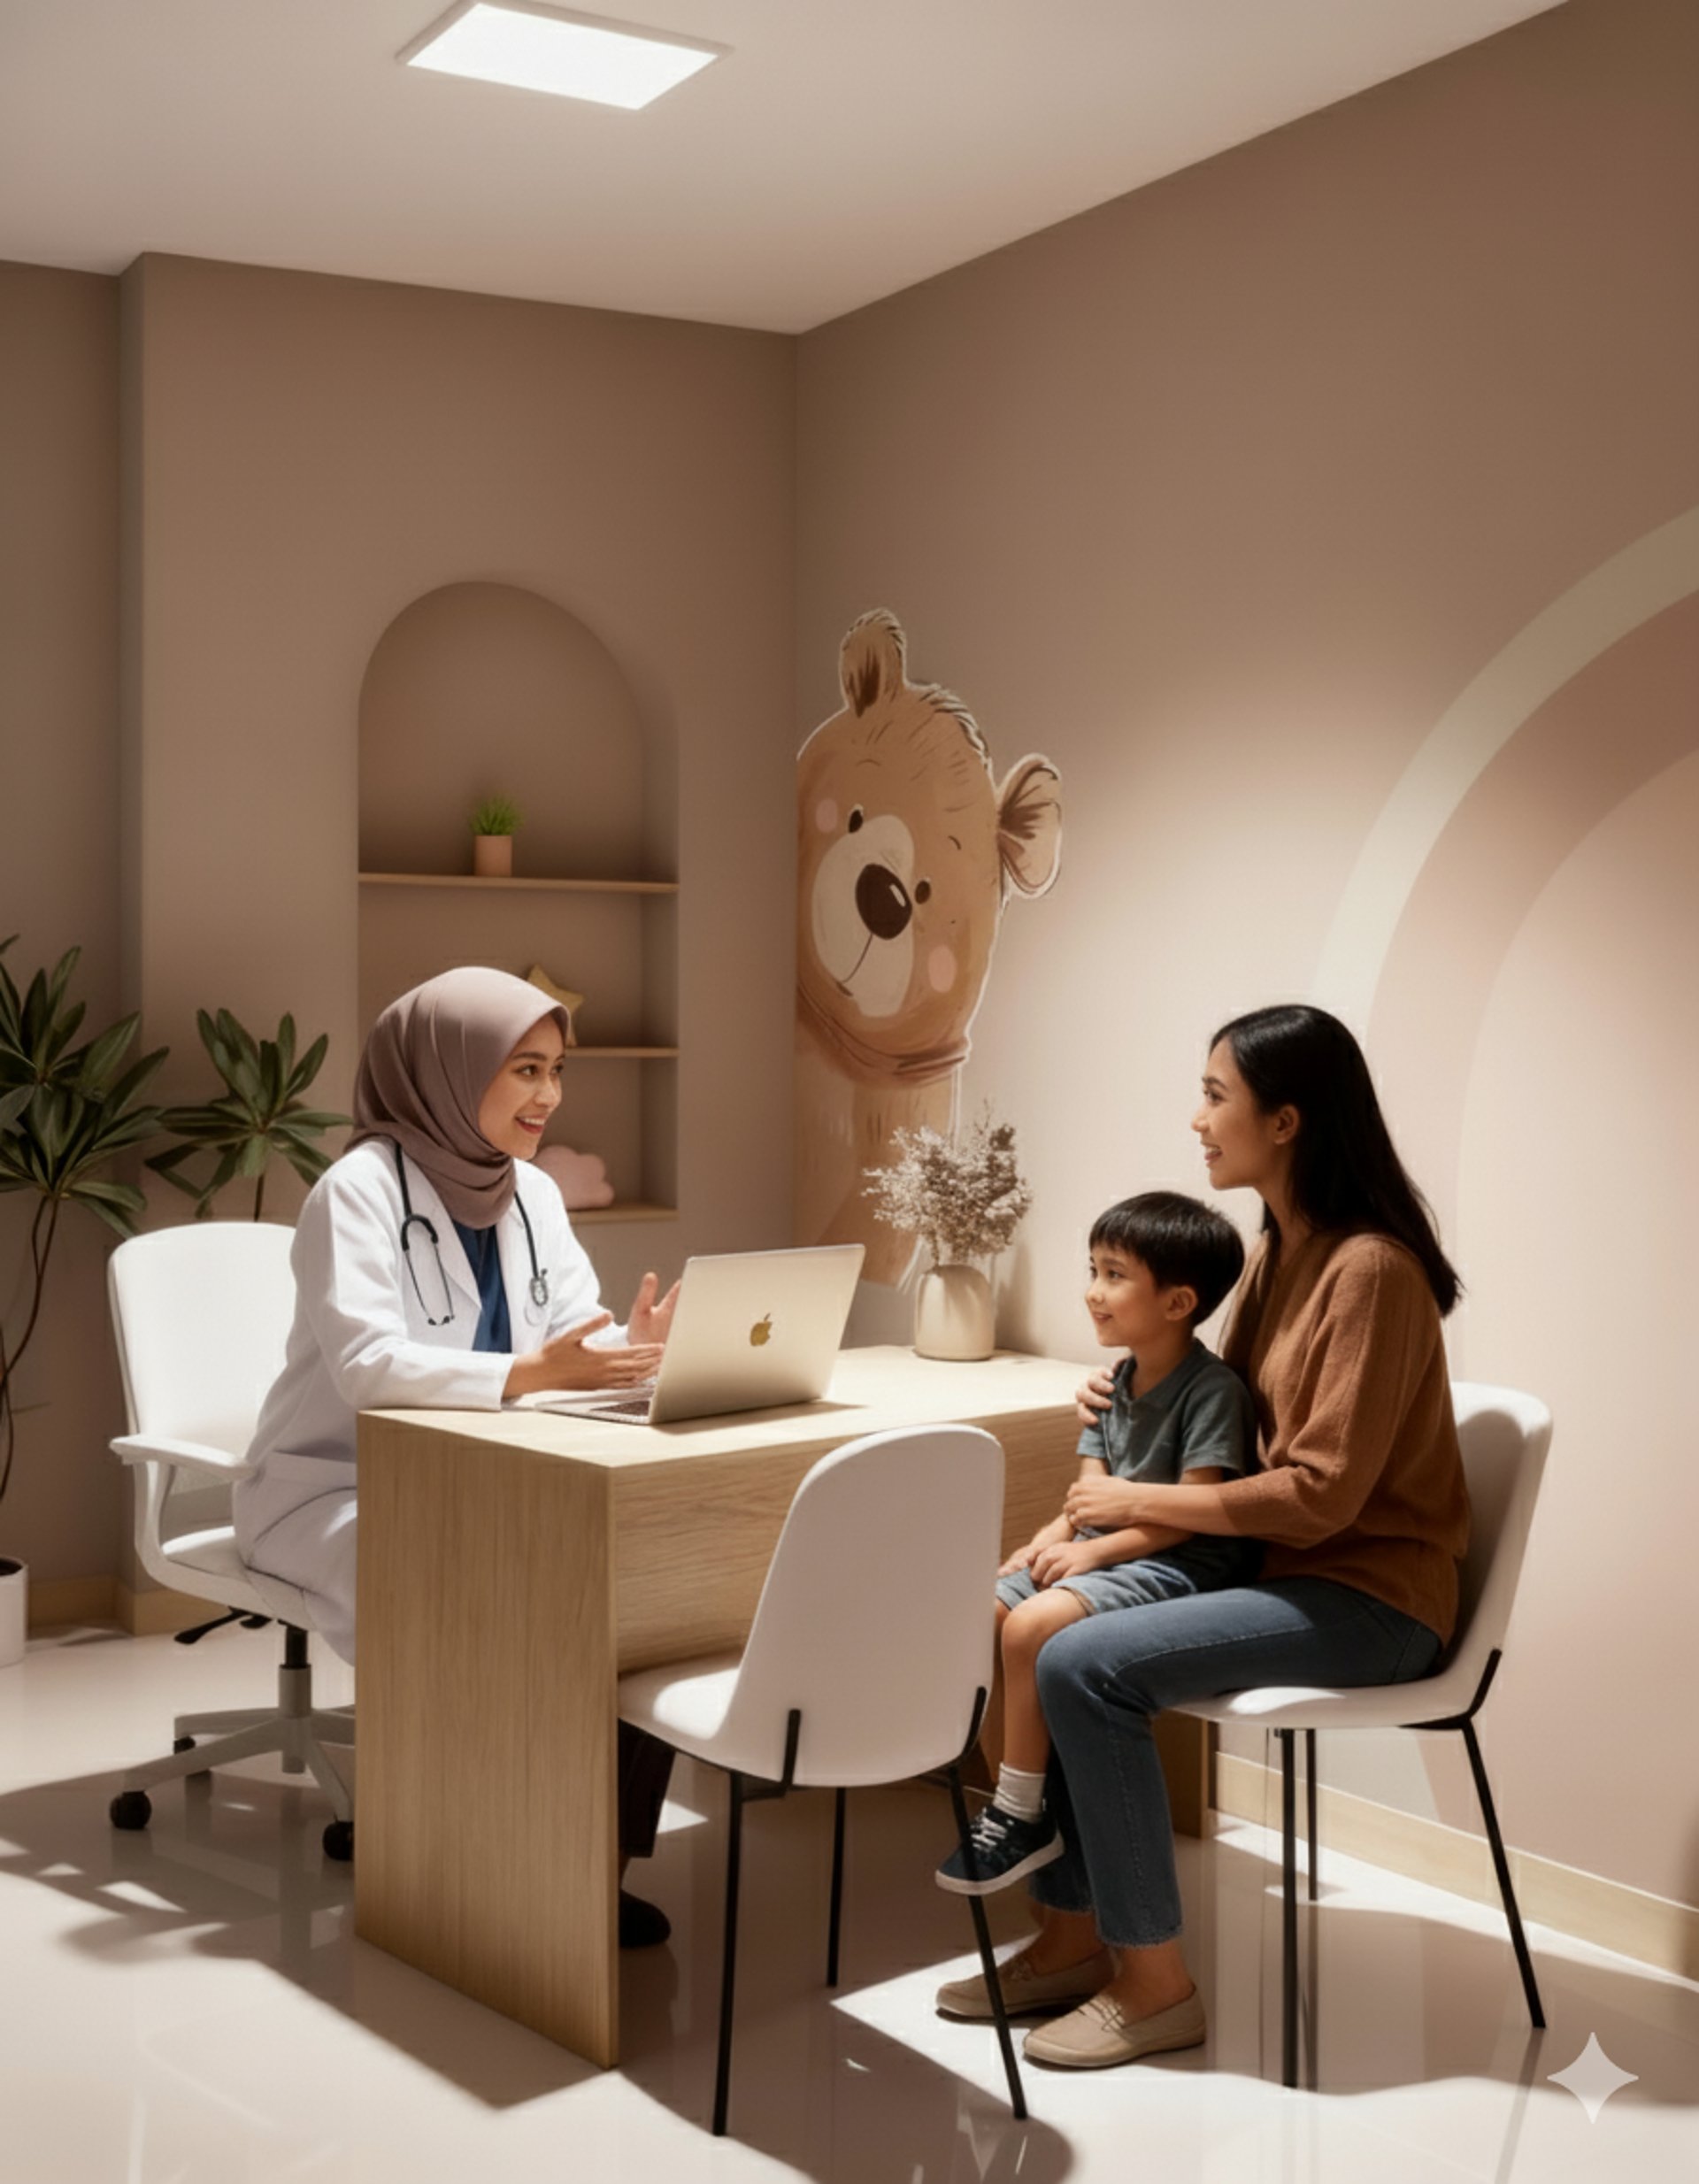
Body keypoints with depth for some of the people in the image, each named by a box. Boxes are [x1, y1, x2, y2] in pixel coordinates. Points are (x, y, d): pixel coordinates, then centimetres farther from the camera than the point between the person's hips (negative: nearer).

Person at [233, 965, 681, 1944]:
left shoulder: (533, 1193, 6)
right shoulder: (362, 1188, -17)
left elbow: (577, 1338, 1)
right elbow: (365, 1364, -29)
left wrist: (632, 1347, -23)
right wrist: (530, 1372, -40)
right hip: (335, 1489, -6)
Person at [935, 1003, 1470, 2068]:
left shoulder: (1370, 1269, -21)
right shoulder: (1280, 1249, 8)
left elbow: (1320, 1491, -23)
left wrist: (1140, 1501, -17)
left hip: (1368, 1593, -9)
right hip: (1283, 1562, 9)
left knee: (1084, 1665, -23)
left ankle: (1155, 1981, -8)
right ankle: (1074, 1935, 7)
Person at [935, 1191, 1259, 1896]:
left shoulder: (1212, 1388, -14)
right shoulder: (1116, 1383, 12)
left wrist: (1094, 1549, -22)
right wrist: (1052, 1537, -10)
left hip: (1184, 1567, -9)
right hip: (1106, 1552, 9)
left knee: (1032, 1625, -27)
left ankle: (1022, 1816, -12)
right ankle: (1011, 1797, 3)